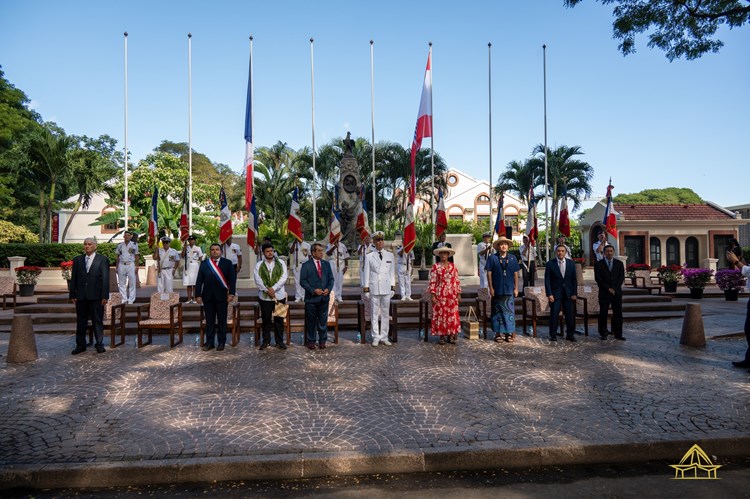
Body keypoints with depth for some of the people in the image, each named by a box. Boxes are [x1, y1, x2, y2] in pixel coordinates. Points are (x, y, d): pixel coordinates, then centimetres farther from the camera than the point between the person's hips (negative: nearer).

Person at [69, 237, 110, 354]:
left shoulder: (102, 259, 0)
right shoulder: (77, 260, 10)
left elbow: (105, 279, -4)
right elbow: (73, 278, 10)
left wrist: (105, 296, -9)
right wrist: (72, 295, 4)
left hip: (96, 296, -3)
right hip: (81, 296, 3)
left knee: (97, 321, 4)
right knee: (81, 321, 9)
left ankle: (99, 344, 14)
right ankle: (80, 345, 19)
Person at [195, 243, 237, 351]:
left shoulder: (227, 263, 3)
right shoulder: (204, 263, 8)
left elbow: (232, 279, -2)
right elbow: (199, 280, 7)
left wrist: (231, 293, -10)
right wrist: (198, 295, 0)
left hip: (222, 296, -2)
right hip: (207, 296, 2)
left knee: (222, 320, 5)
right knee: (209, 321, 7)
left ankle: (221, 342, 15)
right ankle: (209, 342, 15)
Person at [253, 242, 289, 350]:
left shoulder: (281, 263, 3)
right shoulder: (259, 265, 4)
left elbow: (283, 278, -6)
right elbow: (257, 280, -5)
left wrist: (273, 288, -15)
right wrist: (267, 290, -16)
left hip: (279, 295, 0)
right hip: (264, 296, 0)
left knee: (279, 319, 5)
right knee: (266, 320, 7)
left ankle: (279, 341, 15)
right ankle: (266, 341, 19)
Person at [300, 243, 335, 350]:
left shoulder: (326, 264, 11)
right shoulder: (306, 265, -1)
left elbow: (331, 279, 11)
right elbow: (303, 281, -6)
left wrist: (328, 289, -7)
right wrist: (313, 290, -15)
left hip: (324, 297, 3)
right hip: (311, 298, -3)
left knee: (323, 321, 8)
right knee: (311, 321, 5)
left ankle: (322, 341, 19)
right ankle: (311, 341, 16)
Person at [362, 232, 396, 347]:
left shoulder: (390, 256, 9)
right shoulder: (369, 257, 3)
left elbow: (392, 272, 10)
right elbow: (366, 274, 2)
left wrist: (393, 287, 5)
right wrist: (366, 289, -1)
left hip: (386, 289, 2)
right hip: (374, 289, -2)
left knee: (385, 313, 6)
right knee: (374, 314, 2)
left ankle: (384, 337, 14)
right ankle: (376, 337, 10)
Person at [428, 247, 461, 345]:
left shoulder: (453, 266, 9)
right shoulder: (435, 267, 0)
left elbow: (457, 281, 11)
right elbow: (432, 282, -4)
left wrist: (458, 293, 6)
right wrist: (432, 295, -9)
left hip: (452, 295, 3)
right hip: (440, 295, -3)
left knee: (452, 314, 3)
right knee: (441, 314, -1)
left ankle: (451, 335, 13)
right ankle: (442, 336, 8)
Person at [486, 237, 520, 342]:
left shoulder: (512, 258, 6)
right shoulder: (492, 258, -1)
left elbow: (515, 274, 8)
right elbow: (489, 273, -1)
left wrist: (516, 288, 4)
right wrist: (491, 288, -5)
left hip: (510, 290, 2)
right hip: (497, 290, -2)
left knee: (510, 311, 4)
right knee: (497, 311, 4)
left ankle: (509, 333, 13)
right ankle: (498, 333, 12)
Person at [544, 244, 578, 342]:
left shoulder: (571, 263, 5)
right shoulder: (550, 264, -2)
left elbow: (574, 279, 7)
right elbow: (547, 280, -3)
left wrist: (574, 293, 1)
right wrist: (549, 294, -10)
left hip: (568, 293, 2)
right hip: (555, 293, -2)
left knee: (570, 315, 5)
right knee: (554, 315, 0)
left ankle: (570, 335, 18)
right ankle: (553, 335, 12)